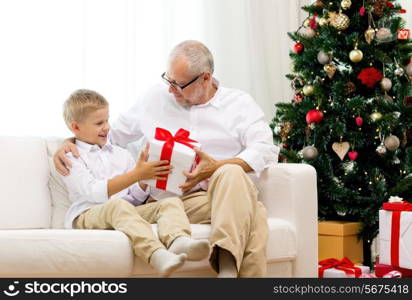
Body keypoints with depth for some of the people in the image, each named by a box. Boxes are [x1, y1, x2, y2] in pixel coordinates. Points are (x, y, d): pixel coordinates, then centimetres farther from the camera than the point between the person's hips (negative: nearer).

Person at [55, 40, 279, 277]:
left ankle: (227, 267, -51)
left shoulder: (239, 103, 14)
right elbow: (112, 132, 28)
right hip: (185, 199, -1)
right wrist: (70, 142, 10)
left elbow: (265, 150, 1)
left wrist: (218, 168, -14)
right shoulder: (155, 98, 19)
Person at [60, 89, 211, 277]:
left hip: (128, 212, 6)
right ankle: (156, 254, -61)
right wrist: (136, 174, -15)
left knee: (172, 202, -16)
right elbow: (95, 193, -11)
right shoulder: (72, 158, 6)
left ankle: (178, 241, -52)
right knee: (118, 205, -38)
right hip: (87, 216, -6)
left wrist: (145, 178, -2)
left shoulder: (121, 154, 24)